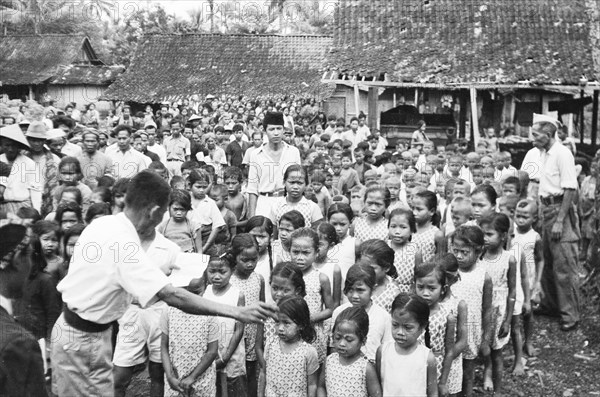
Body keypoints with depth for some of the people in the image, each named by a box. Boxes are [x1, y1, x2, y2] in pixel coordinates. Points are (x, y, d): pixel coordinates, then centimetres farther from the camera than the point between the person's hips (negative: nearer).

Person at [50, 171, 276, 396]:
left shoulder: (103, 223, -4)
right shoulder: (124, 245, -30)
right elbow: (171, 296, -35)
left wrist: (157, 274, 11)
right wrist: (236, 312, -34)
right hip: (83, 340, -8)